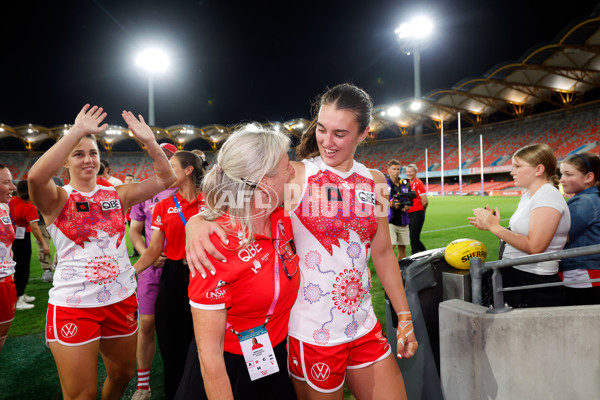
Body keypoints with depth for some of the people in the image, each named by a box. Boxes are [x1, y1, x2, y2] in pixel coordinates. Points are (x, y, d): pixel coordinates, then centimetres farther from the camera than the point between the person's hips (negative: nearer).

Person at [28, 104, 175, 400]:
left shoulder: (117, 195, 4)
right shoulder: (58, 199, -6)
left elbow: (165, 178, -3)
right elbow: (36, 176, -30)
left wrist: (149, 141, -15)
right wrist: (77, 131, -29)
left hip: (122, 300, 4)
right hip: (73, 305, -4)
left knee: (123, 374, 20)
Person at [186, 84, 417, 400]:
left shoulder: (374, 182, 4)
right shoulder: (295, 175, -10)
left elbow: (382, 253, 10)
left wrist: (404, 317, 10)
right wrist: (196, 221, -38)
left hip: (364, 327, 5)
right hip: (311, 334, -4)